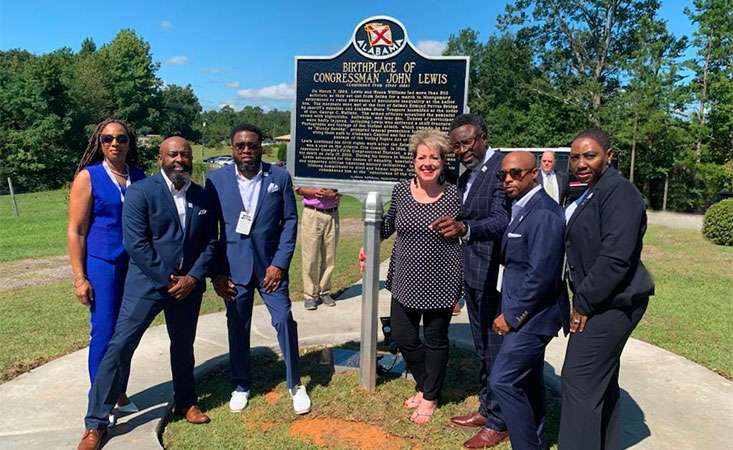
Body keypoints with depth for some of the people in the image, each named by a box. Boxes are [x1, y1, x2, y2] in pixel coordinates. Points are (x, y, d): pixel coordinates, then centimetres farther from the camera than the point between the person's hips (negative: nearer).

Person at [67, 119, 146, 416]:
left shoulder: (139, 177, 5)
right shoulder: (88, 177, -5)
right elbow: (75, 230, -6)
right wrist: (79, 277, -9)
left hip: (135, 264, 4)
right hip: (102, 265, -4)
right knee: (103, 332, 2)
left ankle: (119, 394, 27)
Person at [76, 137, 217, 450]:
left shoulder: (203, 197, 4)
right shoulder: (140, 192, -10)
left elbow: (210, 242, 5)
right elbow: (135, 243, -15)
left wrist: (193, 277, -9)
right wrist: (167, 280, -15)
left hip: (187, 285, 4)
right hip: (146, 284, -4)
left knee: (184, 346, 17)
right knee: (119, 347, -2)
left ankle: (185, 402, 38)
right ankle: (96, 423, 14)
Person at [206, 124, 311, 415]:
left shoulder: (279, 177, -3)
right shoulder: (216, 180, -3)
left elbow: (290, 220, -2)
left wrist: (280, 263, -8)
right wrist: (216, 272, -3)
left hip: (270, 265, 0)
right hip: (234, 267, 1)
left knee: (284, 320, -2)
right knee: (237, 327, 11)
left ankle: (295, 384, 17)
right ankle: (240, 386, 31)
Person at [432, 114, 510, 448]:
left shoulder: (502, 168, -16)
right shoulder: (465, 175, 11)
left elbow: (501, 220, -26)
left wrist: (464, 228, -43)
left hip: (495, 274, -9)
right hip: (472, 274, 9)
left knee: (496, 349, 4)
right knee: (483, 348, 20)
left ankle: (498, 423, 20)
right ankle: (486, 408, 37)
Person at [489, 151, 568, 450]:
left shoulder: (544, 214, -19)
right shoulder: (521, 209, 10)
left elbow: (541, 274, -23)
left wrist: (511, 316, -17)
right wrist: (510, 311, 9)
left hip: (531, 314, -9)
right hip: (526, 313, 9)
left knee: (503, 381, -7)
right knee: (528, 381, 18)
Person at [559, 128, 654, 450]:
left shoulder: (619, 192, -17)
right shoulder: (592, 192, 12)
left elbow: (615, 257, -24)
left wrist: (584, 304, -17)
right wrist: (581, 300, 11)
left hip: (611, 303, -10)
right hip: (599, 302, 10)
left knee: (580, 381, -5)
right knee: (602, 380, 20)